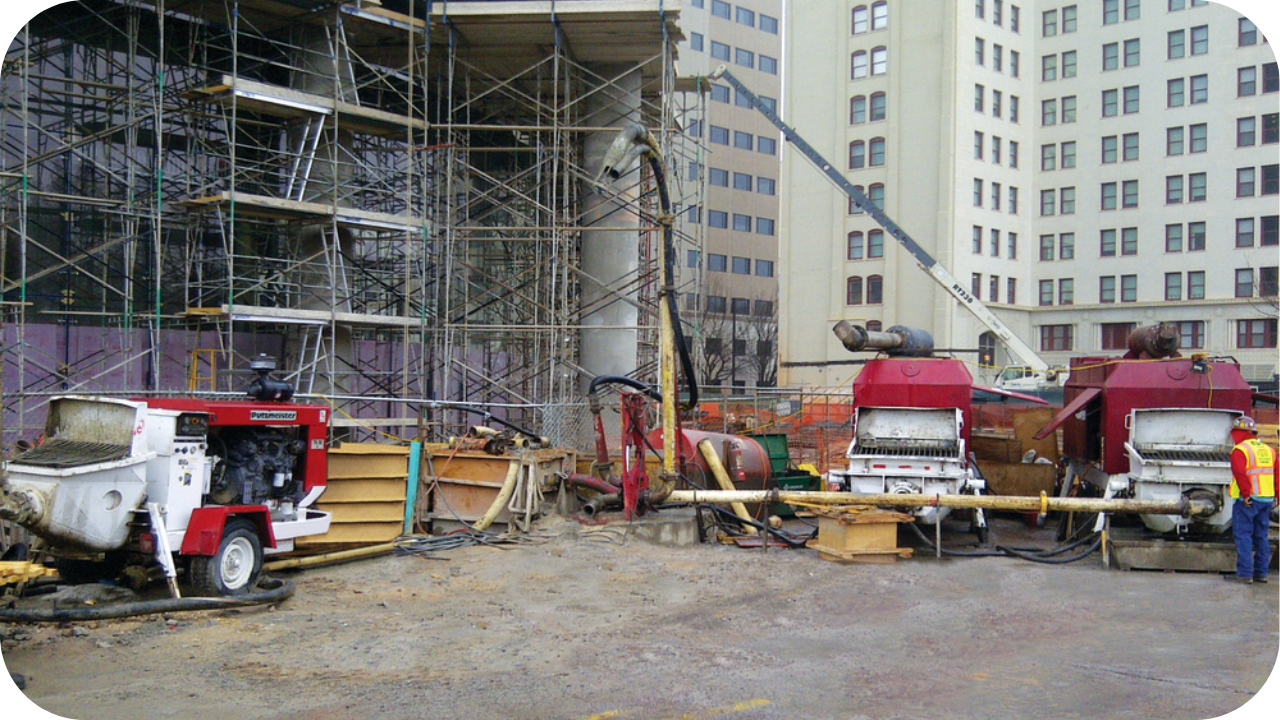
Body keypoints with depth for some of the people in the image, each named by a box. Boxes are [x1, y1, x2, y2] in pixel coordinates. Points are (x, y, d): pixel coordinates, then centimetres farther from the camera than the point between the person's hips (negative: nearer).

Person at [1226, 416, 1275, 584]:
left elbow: (1240, 474, -21)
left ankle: (1245, 574, -6)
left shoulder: (1240, 450, -10)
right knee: (1261, 537, 13)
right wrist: (1275, 495, 14)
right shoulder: (1268, 450, 15)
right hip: (1267, 499, 8)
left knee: (1243, 535, -4)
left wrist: (1246, 494, -18)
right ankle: (1261, 573, 16)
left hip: (1247, 500, -8)